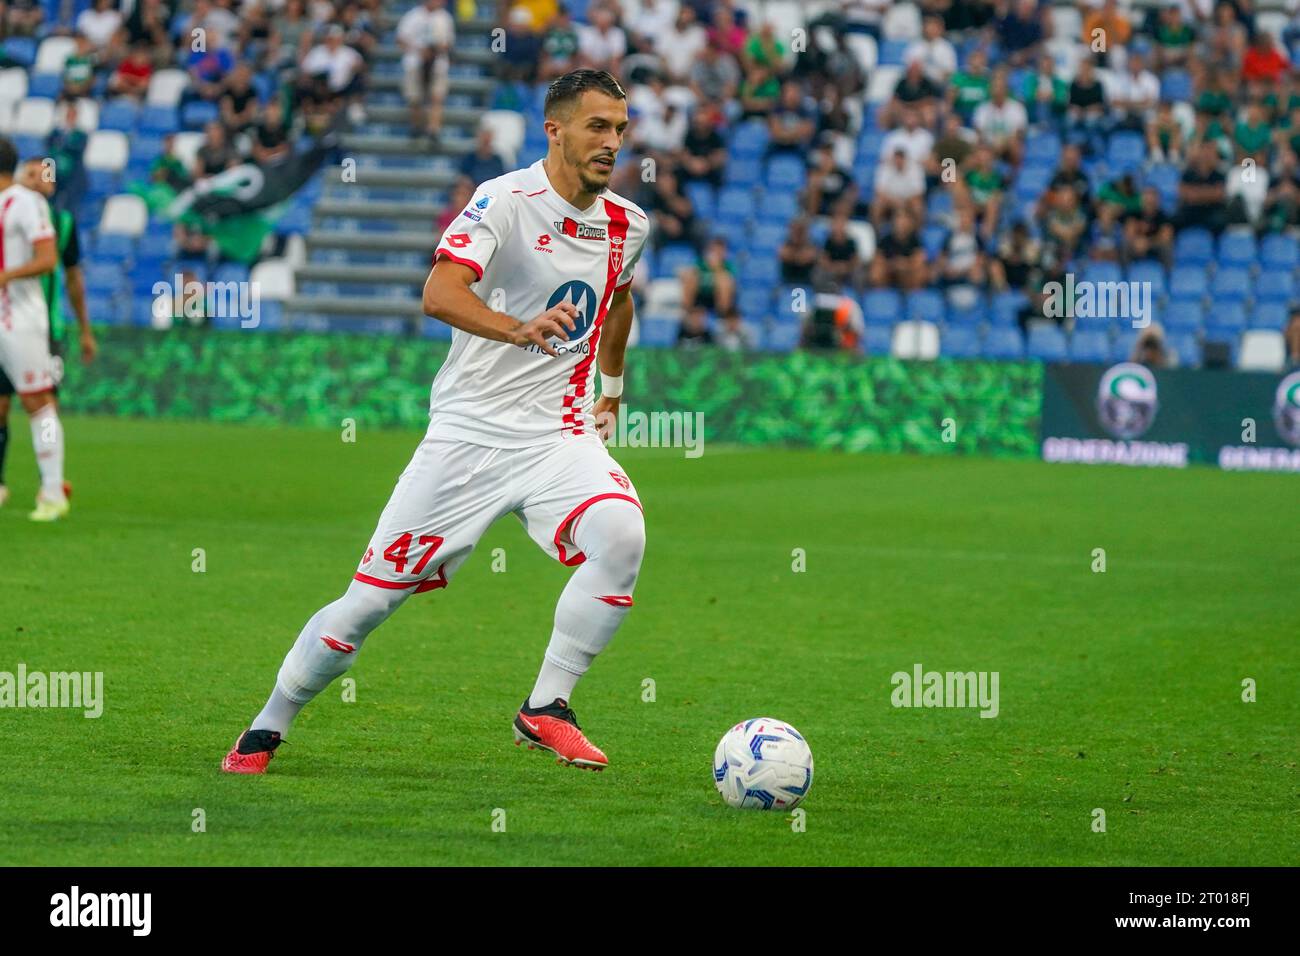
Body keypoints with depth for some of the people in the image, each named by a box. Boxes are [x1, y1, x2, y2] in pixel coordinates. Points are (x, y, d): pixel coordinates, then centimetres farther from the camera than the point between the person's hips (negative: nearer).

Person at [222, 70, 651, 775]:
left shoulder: (625, 226, 7)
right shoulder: (506, 200, -12)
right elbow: (439, 294, -29)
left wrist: (612, 388, 35)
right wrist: (520, 331, -45)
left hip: (559, 438, 4)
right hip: (467, 433, -4)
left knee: (620, 533, -28)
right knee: (368, 602, -1)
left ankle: (546, 707, -16)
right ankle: (266, 730, 20)